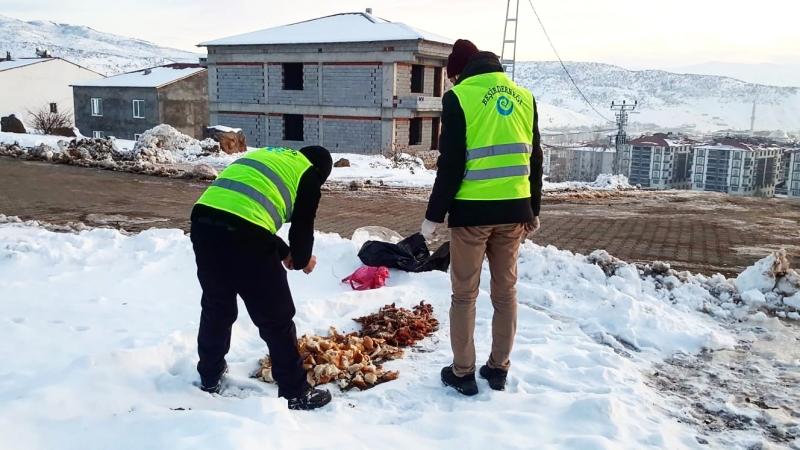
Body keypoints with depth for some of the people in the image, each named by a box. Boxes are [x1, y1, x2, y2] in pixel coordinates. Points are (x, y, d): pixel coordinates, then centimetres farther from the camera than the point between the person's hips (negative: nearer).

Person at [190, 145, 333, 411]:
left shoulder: (267, 156, 33)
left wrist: (284, 253, 38)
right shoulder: (308, 175, 13)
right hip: (243, 233, -7)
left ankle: (210, 377, 43)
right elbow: (302, 227, 10)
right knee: (276, 318, 8)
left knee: (215, 306, 27)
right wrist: (301, 260, 32)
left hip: (203, 221, 7)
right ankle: (295, 393, 18)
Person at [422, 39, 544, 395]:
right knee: (506, 291, 14)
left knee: (464, 294, 6)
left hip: (472, 210, -5)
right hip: (513, 209, 5)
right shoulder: (524, 97, 10)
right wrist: (533, 210, 20)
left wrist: (434, 214, -4)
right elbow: (534, 159, 12)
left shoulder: (458, 97, -5)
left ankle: (463, 373, 13)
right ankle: (499, 368, 23)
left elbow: (451, 163, -11)